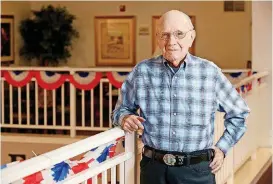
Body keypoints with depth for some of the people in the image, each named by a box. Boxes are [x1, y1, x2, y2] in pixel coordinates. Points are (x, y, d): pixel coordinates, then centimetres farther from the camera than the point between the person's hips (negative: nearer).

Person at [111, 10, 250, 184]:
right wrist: (125, 117, -9)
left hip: (197, 170, 0)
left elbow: (239, 113, 13)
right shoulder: (142, 71, 0)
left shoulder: (210, 72, 0)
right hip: (154, 167, 1)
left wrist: (222, 147, 6)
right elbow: (121, 109, 13)